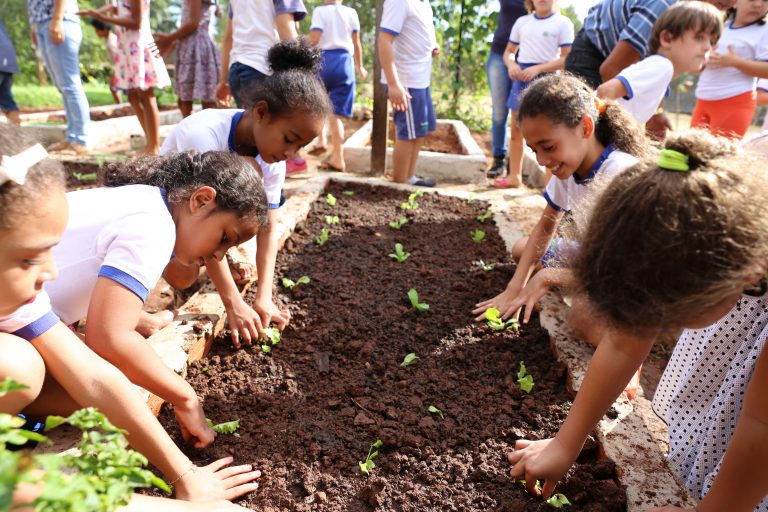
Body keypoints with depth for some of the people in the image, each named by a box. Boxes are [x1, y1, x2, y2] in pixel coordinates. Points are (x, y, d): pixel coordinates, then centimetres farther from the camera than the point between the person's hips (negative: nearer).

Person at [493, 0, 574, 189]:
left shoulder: (563, 23, -4)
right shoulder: (522, 21, 10)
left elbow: (567, 58, -10)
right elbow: (509, 51, 15)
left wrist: (537, 68, -21)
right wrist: (511, 64, -8)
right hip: (521, 78, 5)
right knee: (516, 131, 8)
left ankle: (550, 183, 5)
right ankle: (514, 176, 20)